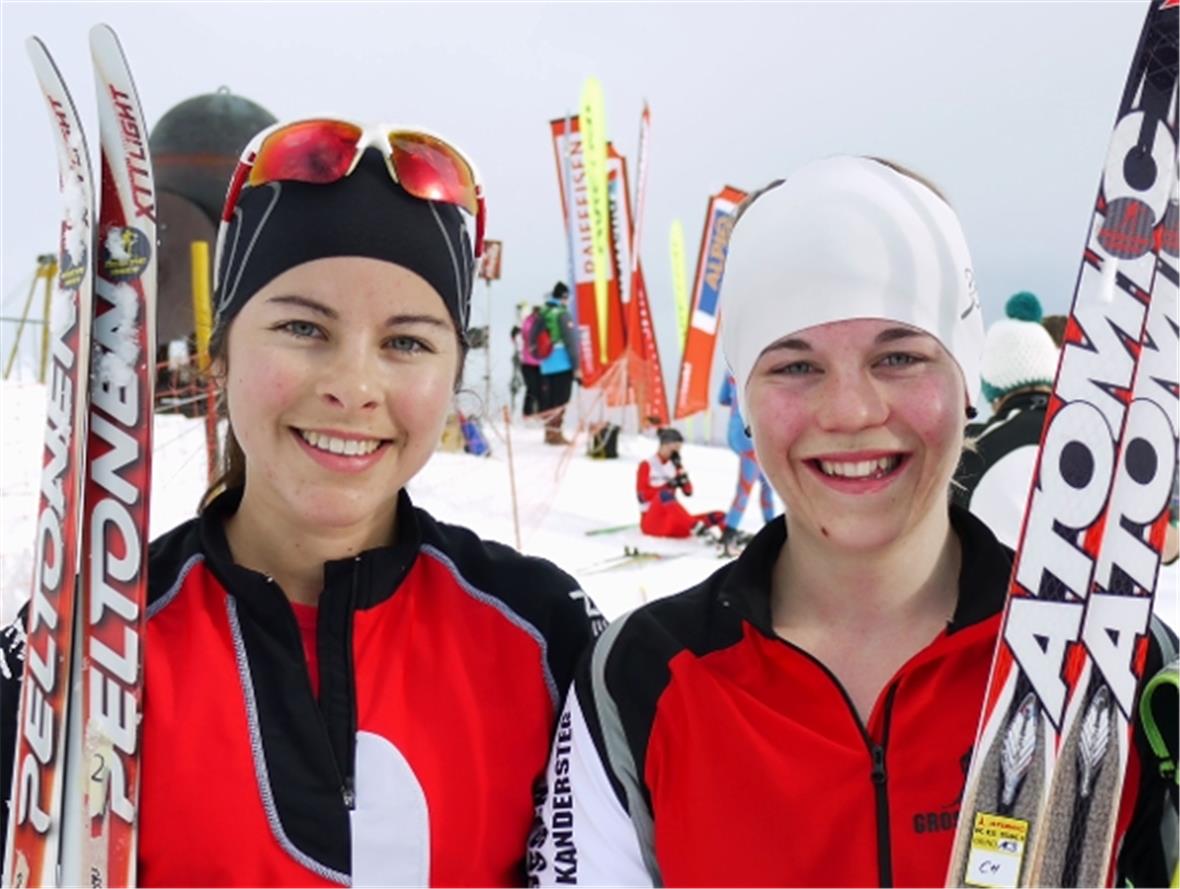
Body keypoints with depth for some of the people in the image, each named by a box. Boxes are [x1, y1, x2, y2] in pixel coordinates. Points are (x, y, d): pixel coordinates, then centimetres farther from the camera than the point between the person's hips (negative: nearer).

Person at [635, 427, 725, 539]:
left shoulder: (674, 465, 14)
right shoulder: (647, 465, -2)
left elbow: (688, 492, 6)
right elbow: (643, 495, -12)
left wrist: (680, 469, -6)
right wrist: (668, 486, -17)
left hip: (673, 523, 6)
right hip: (651, 521, -6)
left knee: (719, 516, -11)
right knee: (665, 495, -38)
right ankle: (696, 527, -46)